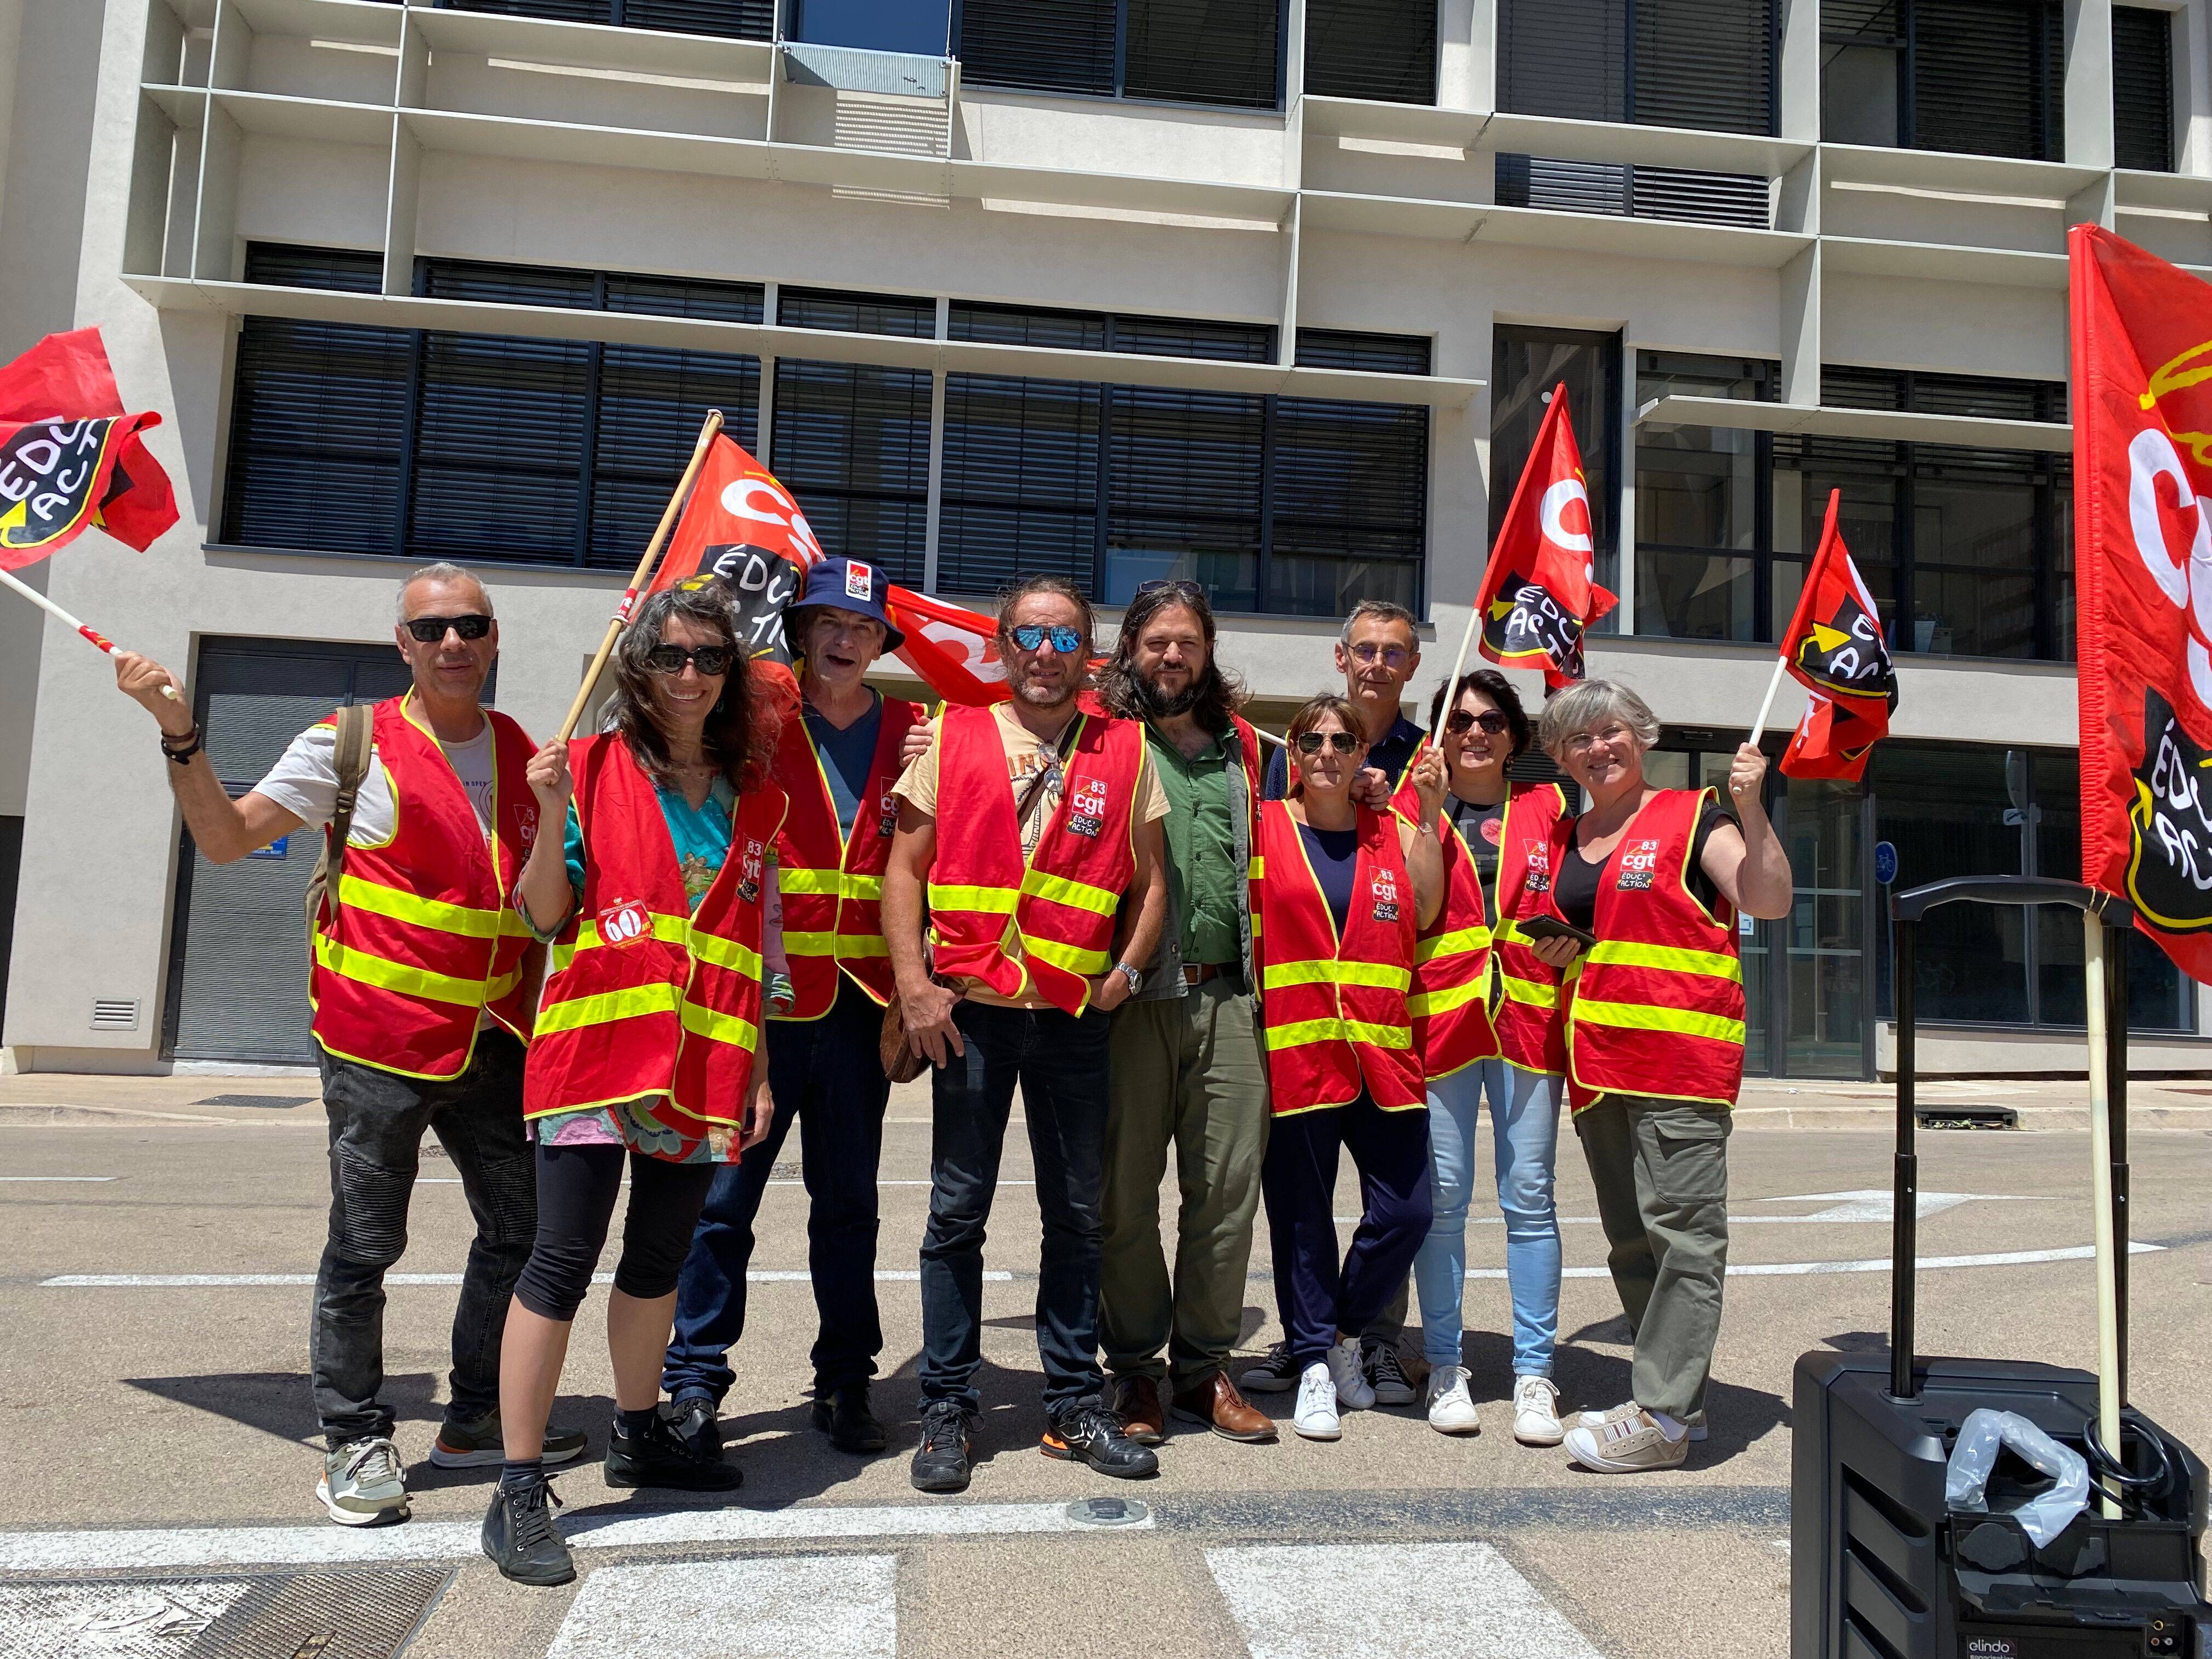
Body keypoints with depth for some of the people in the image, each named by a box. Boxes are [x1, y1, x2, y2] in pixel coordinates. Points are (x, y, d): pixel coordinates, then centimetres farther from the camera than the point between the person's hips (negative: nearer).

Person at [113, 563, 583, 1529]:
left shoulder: (523, 753, 9)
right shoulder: (352, 745, -4)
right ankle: (355, 1439, 21)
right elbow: (227, 839, -6)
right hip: (379, 1043, -5)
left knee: (524, 1231, 11)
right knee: (364, 1248, 2)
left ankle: (478, 1419, 29)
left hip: (492, 1041, 5)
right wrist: (181, 736, -17)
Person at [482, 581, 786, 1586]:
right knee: (563, 1262, -3)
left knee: (662, 1258, 16)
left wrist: (756, 1070, 11)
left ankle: (638, 1433, 35)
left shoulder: (754, 794, 10)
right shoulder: (594, 768, 1)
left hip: (702, 1063, 4)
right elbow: (544, 917, -1)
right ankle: (519, 1492, 7)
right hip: (600, 1046, -4)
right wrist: (552, 818, -17)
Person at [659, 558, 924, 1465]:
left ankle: (846, 1382, 26)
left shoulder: (912, 732, 8)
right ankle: (695, 1383, 17)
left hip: (861, 1000, 3)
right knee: (722, 1195, 1)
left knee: (848, 1201, 12)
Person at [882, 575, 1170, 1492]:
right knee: (957, 1211, 4)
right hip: (969, 1008, -1)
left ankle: (1074, 1406, 24)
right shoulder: (953, 737, 3)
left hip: (1076, 1015, 2)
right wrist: (914, 987, -8)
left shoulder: (1125, 752, 6)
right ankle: (947, 1410, 18)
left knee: (1076, 1213, 10)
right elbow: (904, 869, 1)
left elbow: (1150, 882, 10)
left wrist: (1125, 972, -5)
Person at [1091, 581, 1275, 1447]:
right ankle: (1134, 1371, 17)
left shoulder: (1242, 747, 16)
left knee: (1230, 1187, 6)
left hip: (1227, 995, 4)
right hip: (1134, 996, -3)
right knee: (1126, 1191, 3)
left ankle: (1204, 1366, 20)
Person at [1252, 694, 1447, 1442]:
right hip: (1294, 1048, -2)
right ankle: (1314, 1363, 22)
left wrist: (1429, 814, -2)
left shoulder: (1392, 831, 11)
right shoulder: (1263, 827, 5)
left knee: (1406, 1211, 1)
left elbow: (1424, 911, -2)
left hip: (1381, 1048, 2)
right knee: (1301, 1214, 6)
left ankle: (1346, 1332, 26)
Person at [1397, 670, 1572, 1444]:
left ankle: (1534, 1372, 11)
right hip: (1440, 1013, -1)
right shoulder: (1412, 805, 9)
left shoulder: (1547, 805, 14)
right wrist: (1424, 812, -8)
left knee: (1529, 1196, 1)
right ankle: (1445, 1366, 13)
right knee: (1441, 1196, 0)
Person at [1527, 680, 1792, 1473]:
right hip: (1596, 1062, 7)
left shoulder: (1690, 817, 1)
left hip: (1681, 1051, -7)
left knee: (1682, 1233, -8)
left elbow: (1770, 901, -10)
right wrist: (1551, 953, 7)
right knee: (1629, 1240, 11)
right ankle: (1677, 1391, 22)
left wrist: (1750, 808, -18)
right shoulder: (1563, 841, 18)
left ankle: (1660, 1415, -5)